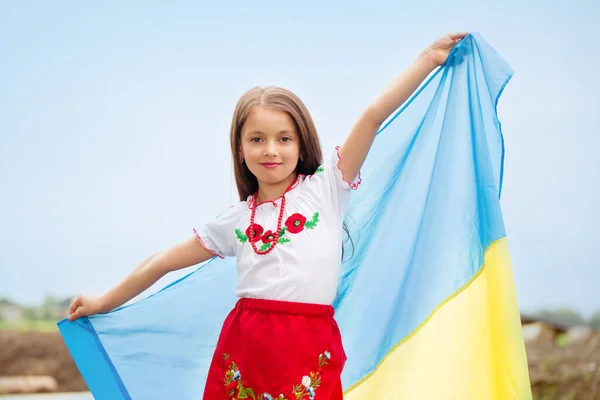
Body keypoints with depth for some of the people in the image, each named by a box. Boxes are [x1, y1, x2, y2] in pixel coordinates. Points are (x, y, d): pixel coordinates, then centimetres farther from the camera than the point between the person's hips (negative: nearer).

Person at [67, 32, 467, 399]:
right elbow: (164, 261, 20)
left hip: (310, 350, -2)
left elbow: (373, 116, -2)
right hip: (243, 349, 2)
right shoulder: (235, 220, 11)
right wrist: (104, 303, 26)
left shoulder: (325, 188, 4)